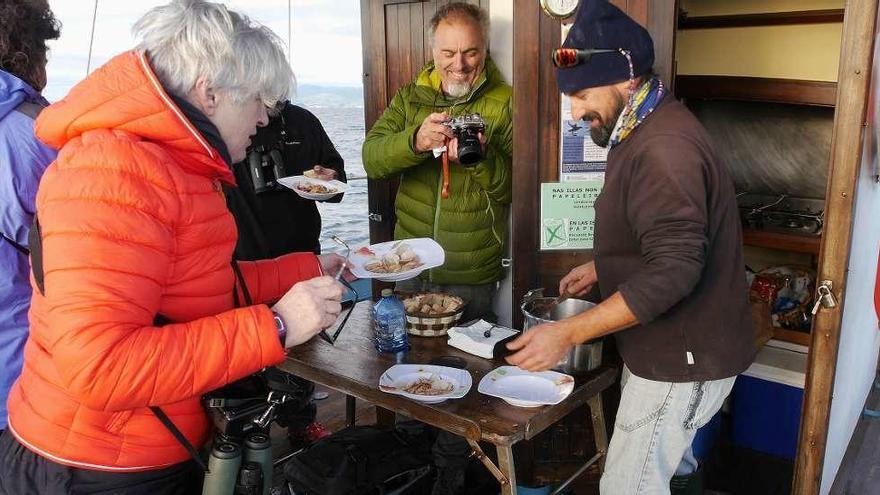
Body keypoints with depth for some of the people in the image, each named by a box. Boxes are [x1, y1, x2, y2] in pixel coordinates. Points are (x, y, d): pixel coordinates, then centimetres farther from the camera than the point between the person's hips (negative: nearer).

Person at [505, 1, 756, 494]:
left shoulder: (664, 147, -26)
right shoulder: (648, 129, 8)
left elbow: (673, 271, -32)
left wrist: (569, 333, -31)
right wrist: (603, 267, 14)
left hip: (682, 360, -10)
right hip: (678, 347, 10)